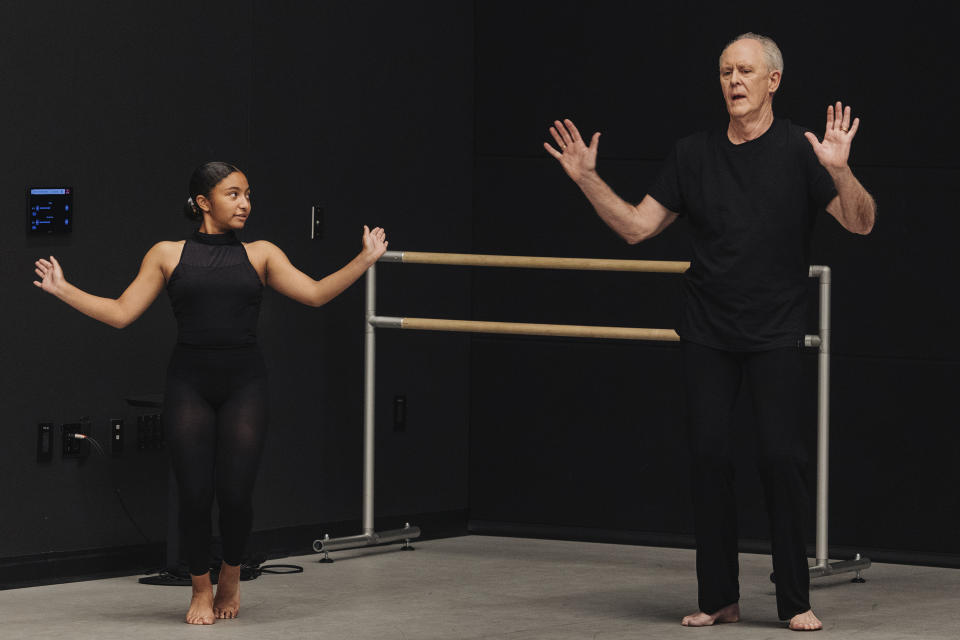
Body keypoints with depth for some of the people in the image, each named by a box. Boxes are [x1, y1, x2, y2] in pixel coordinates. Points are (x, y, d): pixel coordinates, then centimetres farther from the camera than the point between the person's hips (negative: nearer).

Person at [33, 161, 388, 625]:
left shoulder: (260, 255, 10)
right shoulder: (168, 255, 7)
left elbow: (315, 293, 1)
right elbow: (121, 313, 5)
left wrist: (365, 260, -5)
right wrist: (63, 290, 0)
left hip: (244, 382, 1)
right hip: (189, 382, 0)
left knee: (235, 492, -6)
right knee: (195, 493, -5)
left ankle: (231, 576, 23)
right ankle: (201, 590, 18)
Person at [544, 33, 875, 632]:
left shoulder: (799, 150, -3)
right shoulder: (695, 154, 8)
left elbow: (862, 223, -11)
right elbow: (638, 226, 12)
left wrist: (840, 171, -29)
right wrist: (587, 178, 1)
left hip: (776, 335, -3)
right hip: (707, 335, 3)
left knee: (783, 457, -7)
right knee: (711, 457, 3)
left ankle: (796, 600, 2)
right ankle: (719, 598, 11)